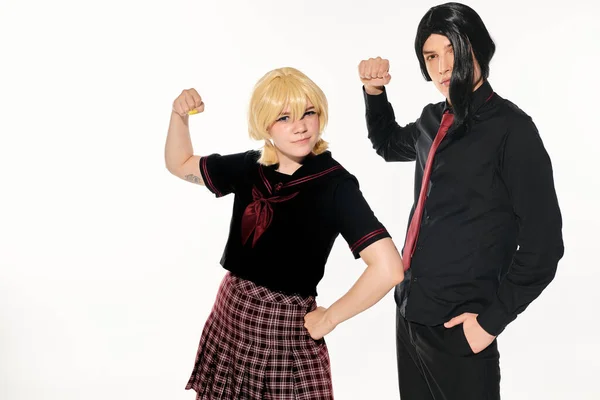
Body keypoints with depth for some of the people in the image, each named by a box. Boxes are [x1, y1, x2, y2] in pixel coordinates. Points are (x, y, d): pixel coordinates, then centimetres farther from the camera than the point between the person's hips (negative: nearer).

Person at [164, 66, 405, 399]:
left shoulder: (336, 184, -15)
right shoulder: (249, 168, 1)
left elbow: (388, 268, -23)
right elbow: (180, 165, 16)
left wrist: (328, 318, -14)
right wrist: (179, 115, -1)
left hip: (286, 331, -5)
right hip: (228, 321, 5)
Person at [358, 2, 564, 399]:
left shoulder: (511, 128, -12)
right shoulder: (433, 121, 7)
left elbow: (543, 240, -13)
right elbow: (389, 144, 29)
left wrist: (493, 318, -13)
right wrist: (374, 93, 12)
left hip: (458, 326, -7)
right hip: (410, 310, 7)